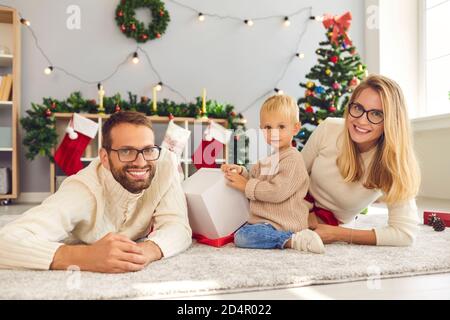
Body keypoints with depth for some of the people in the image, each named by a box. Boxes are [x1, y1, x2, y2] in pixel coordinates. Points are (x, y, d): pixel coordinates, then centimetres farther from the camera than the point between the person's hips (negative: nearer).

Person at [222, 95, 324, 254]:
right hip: (264, 220, 10)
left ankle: (292, 241, -20)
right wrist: (240, 172, 1)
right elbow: (254, 179, 22)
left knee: (241, 237, -24)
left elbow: (278, 192, -24)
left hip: (283, 224, -10)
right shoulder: (267, 158, 14)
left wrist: (246, 185, -17)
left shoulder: (292, 160, -15)